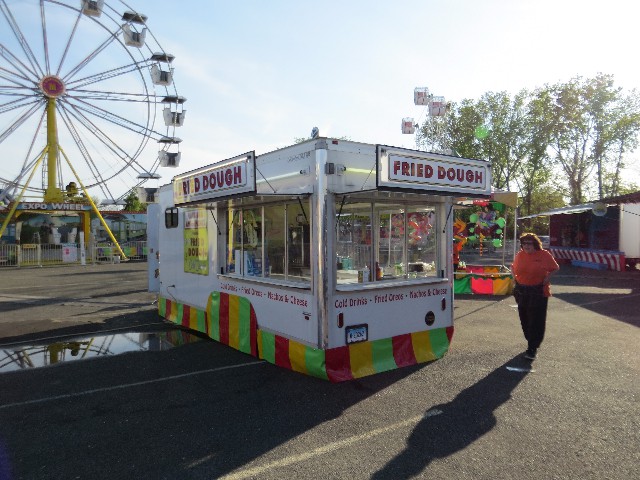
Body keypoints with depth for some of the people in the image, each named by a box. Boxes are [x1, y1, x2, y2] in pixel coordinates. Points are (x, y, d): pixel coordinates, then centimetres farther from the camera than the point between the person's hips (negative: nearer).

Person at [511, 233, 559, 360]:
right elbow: (513, 267, 21)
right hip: (521, 291, 4)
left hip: (539, 292, -4)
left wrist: (547, 278, -9)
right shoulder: (520, 255, 4)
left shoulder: (544, 255, -6)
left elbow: (555, 268, 5)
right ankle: (532, 343, 31)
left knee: (536, 320, -4)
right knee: (524, 319, 12)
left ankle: (532, 349, 2)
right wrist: (514, 277, 4)